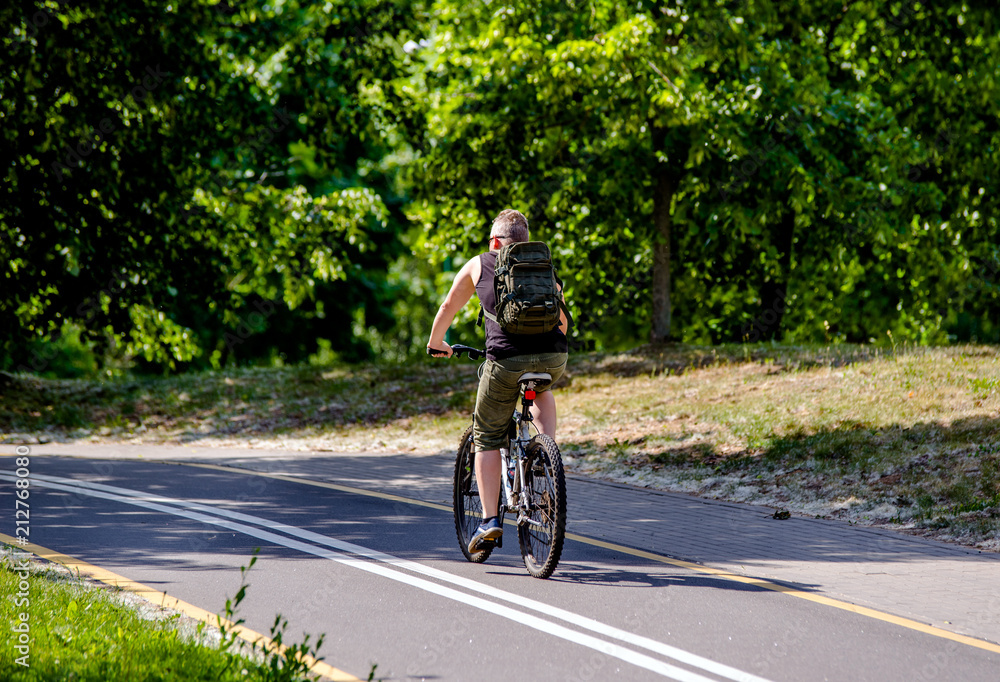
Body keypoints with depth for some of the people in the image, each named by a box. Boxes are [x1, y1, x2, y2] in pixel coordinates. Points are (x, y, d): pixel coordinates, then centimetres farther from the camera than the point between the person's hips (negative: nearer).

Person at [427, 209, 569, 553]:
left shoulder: (478, 265, 18)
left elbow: (448, 308, 30)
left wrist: (436, 343, 48)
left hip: (506, 360, -3)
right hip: (554, 357, 3)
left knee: (487, 437, 14)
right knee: (542, 390, 39)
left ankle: (489, 520, 5)